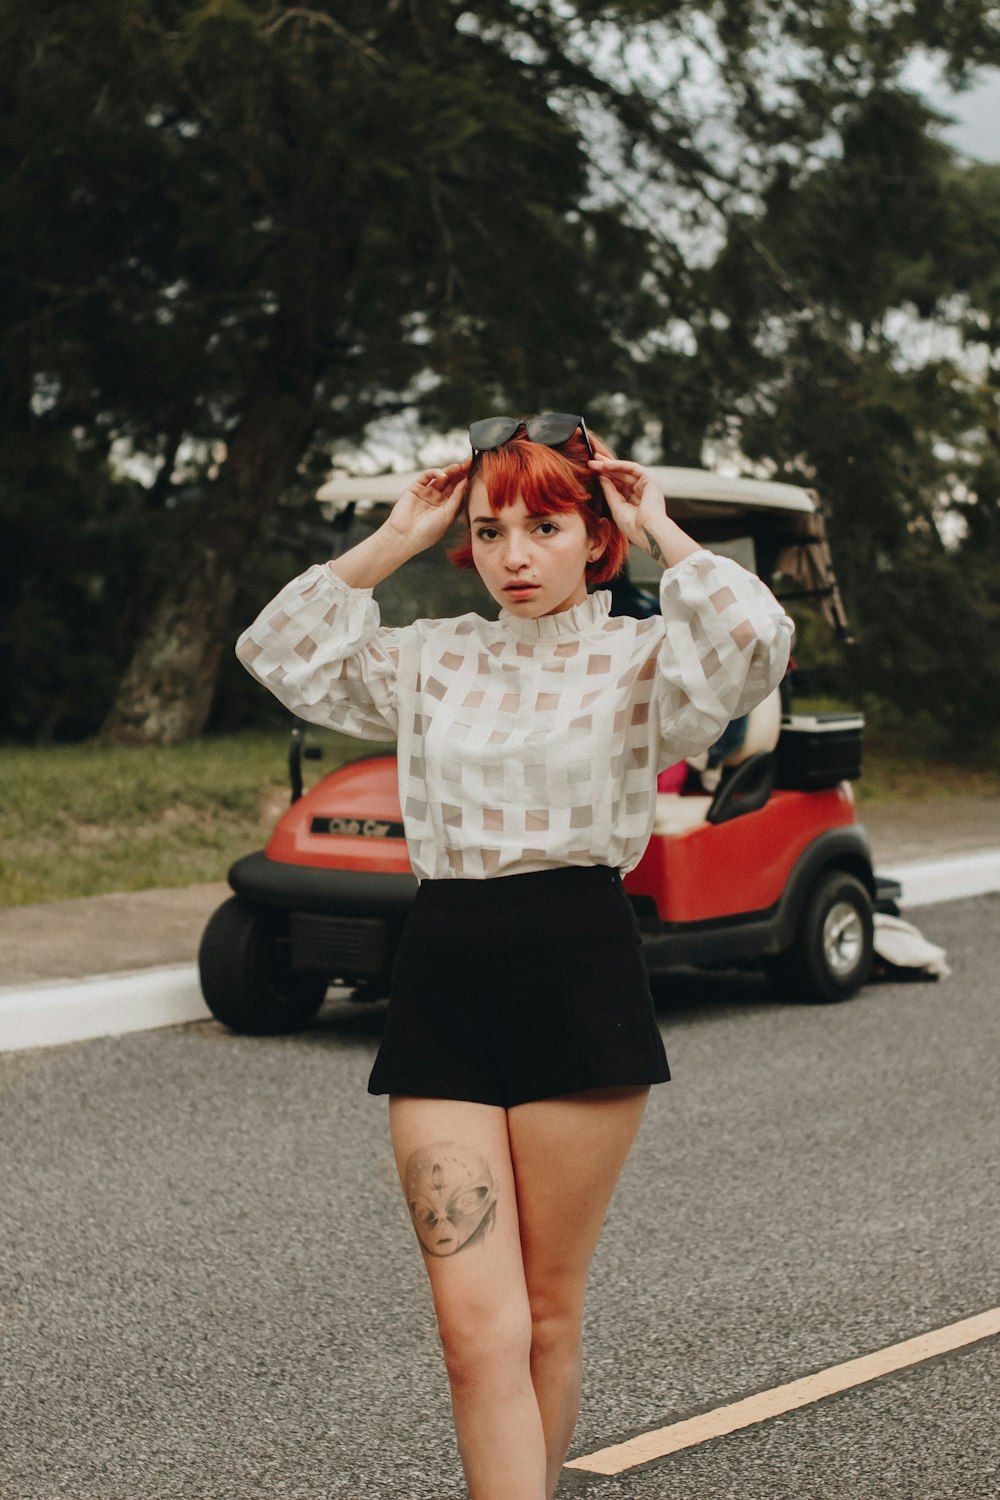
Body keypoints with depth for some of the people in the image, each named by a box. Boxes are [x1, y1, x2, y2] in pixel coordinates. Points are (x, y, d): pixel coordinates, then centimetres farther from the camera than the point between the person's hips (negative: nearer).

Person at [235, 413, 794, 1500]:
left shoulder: (640, 658, 2)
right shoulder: (430, 658, 14)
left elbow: (756, 642, -17)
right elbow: (280, 650, 10)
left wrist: (661, 533, -5)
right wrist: (393, 541, 8)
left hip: (580, 979, -2)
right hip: (441, 978, 3)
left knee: (549, 1311, 9)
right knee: (477, 1326, -7)